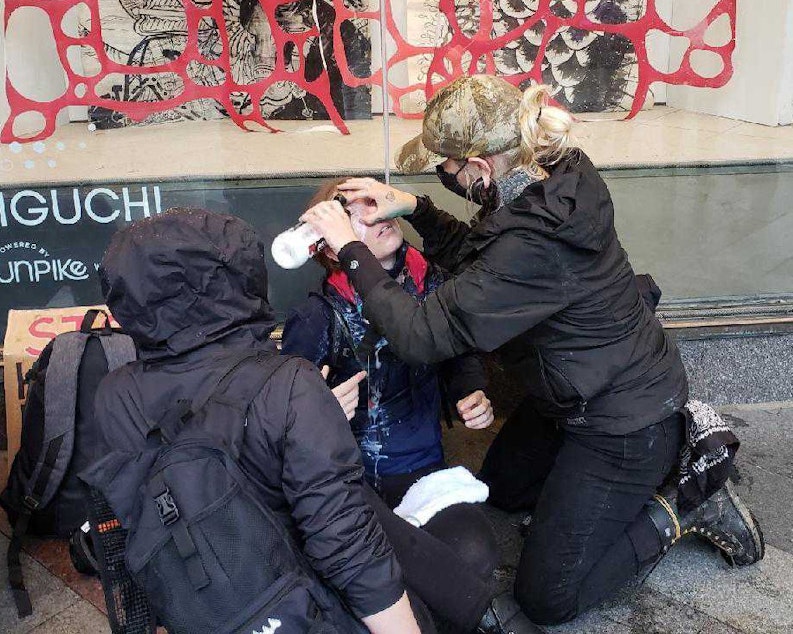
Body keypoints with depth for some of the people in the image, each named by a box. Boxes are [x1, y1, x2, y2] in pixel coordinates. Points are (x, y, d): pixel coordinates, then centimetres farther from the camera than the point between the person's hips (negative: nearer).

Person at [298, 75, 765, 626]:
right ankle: (674, 443, 24)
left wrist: (351, 249, -23)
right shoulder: (556, 178, -8)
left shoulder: (535, 244, -36)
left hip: (625, 428, -9)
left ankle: (687, 508, 11)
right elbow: (480, 260, 8)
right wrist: (413, 208, -4)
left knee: (546, 597, 1)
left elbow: (422, 333, -33)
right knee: (501, 487, 28)